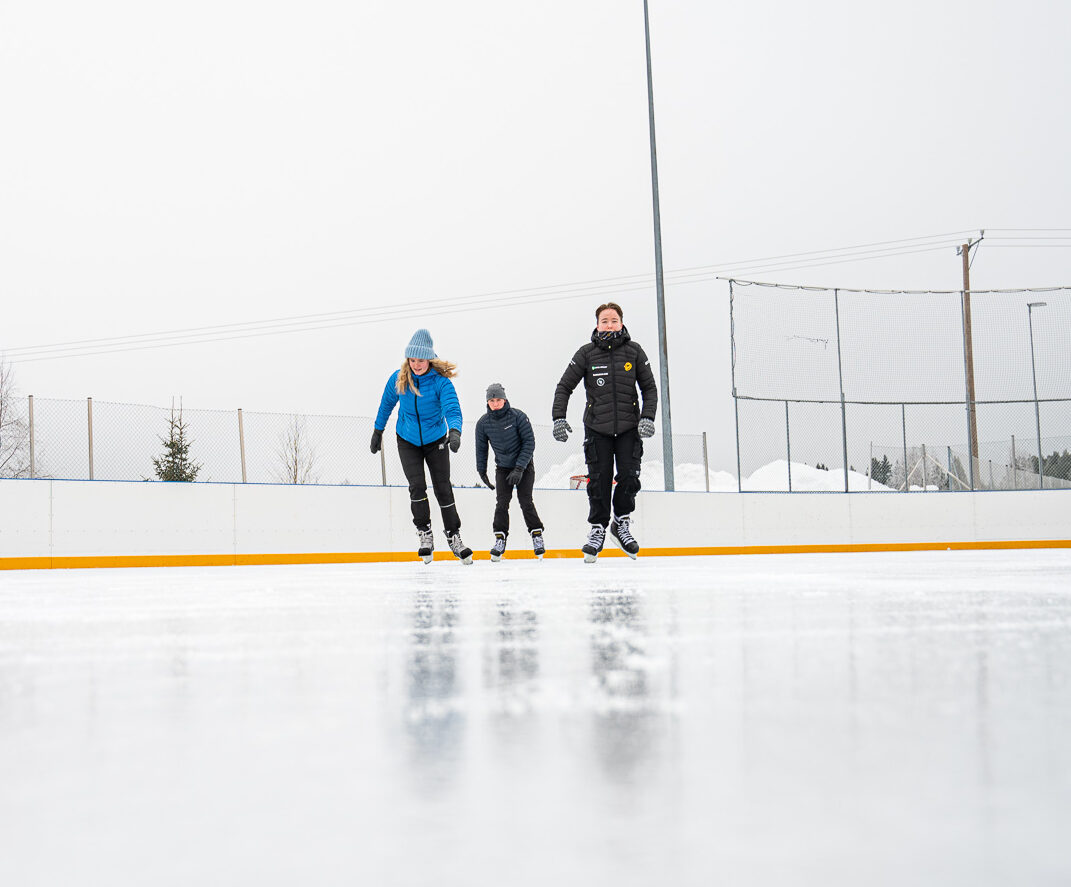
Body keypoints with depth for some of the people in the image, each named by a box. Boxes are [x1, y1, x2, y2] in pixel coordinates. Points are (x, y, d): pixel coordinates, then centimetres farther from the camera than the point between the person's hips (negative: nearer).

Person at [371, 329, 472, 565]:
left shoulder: (441, 382, -22)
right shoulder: (399, 379, -12)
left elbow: (452, 409, -34)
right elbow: (387, 402, 5)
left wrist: (454, 431, -53)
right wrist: (378, 430, 11)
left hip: (435, 441, -1)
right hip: (407, 441, 1)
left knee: (443, 489, 1)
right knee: (417, 486, -12)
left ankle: (454, 536, 14)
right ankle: (425, 535, 0)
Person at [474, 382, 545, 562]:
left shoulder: (518, 417, -19)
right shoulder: (483, 423, -8)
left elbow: (529, 443, -17)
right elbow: (481, 448, 5)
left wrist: (519, 469, -21)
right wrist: (482, 471, 6)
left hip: (524, 466, -2)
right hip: (503, 468, 3)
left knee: (525, 501, -9)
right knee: (502, 501, -9)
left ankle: (537, 535, 4)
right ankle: (500, 538, -4)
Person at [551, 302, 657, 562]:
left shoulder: (633, 351, 2)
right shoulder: (586, 354, 0)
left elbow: (649, 387, 5)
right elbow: (564, 386, 3)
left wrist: (648, 417, -8)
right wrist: (558, 417, -8)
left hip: (628, 427, 1)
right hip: (597, 428, 0)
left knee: (629, 477, -7)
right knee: (599, 480, -1)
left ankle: (621, 523, 14)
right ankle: (597, 529, 13)